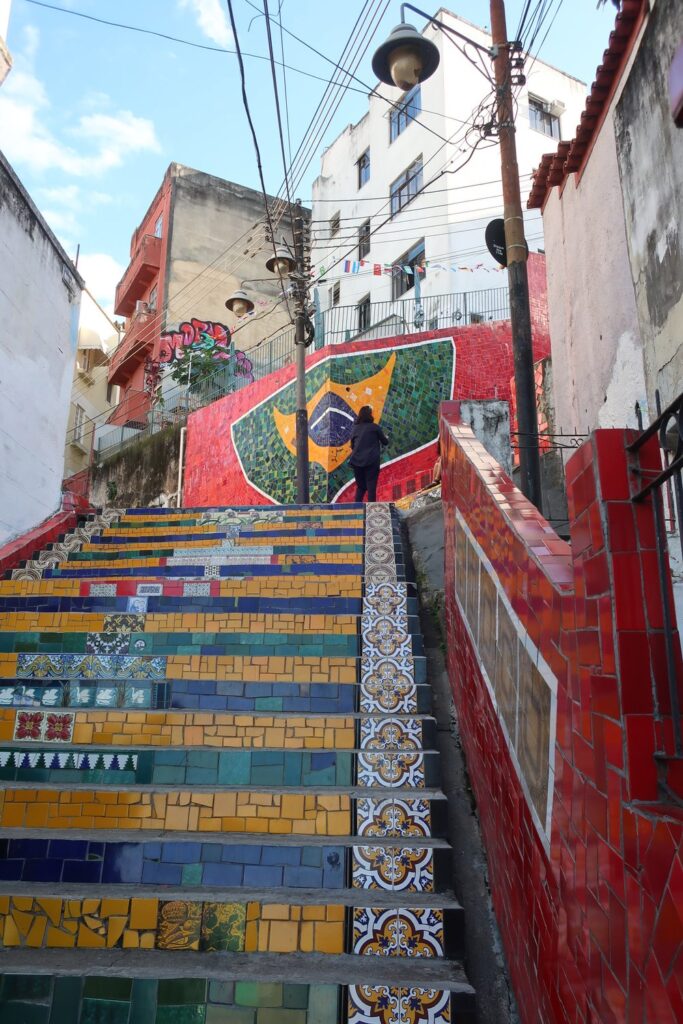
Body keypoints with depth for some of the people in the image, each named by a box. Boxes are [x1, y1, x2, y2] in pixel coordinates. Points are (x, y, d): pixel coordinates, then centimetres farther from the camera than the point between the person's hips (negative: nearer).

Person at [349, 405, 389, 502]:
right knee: (371, 488, -1)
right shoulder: (375, 427, -1)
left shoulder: (355, 428, 9)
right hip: (371, 461, -4)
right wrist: (386, 437, 31)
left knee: (360, 487, 14)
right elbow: (385, 441, 9)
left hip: (357, 461, 4)